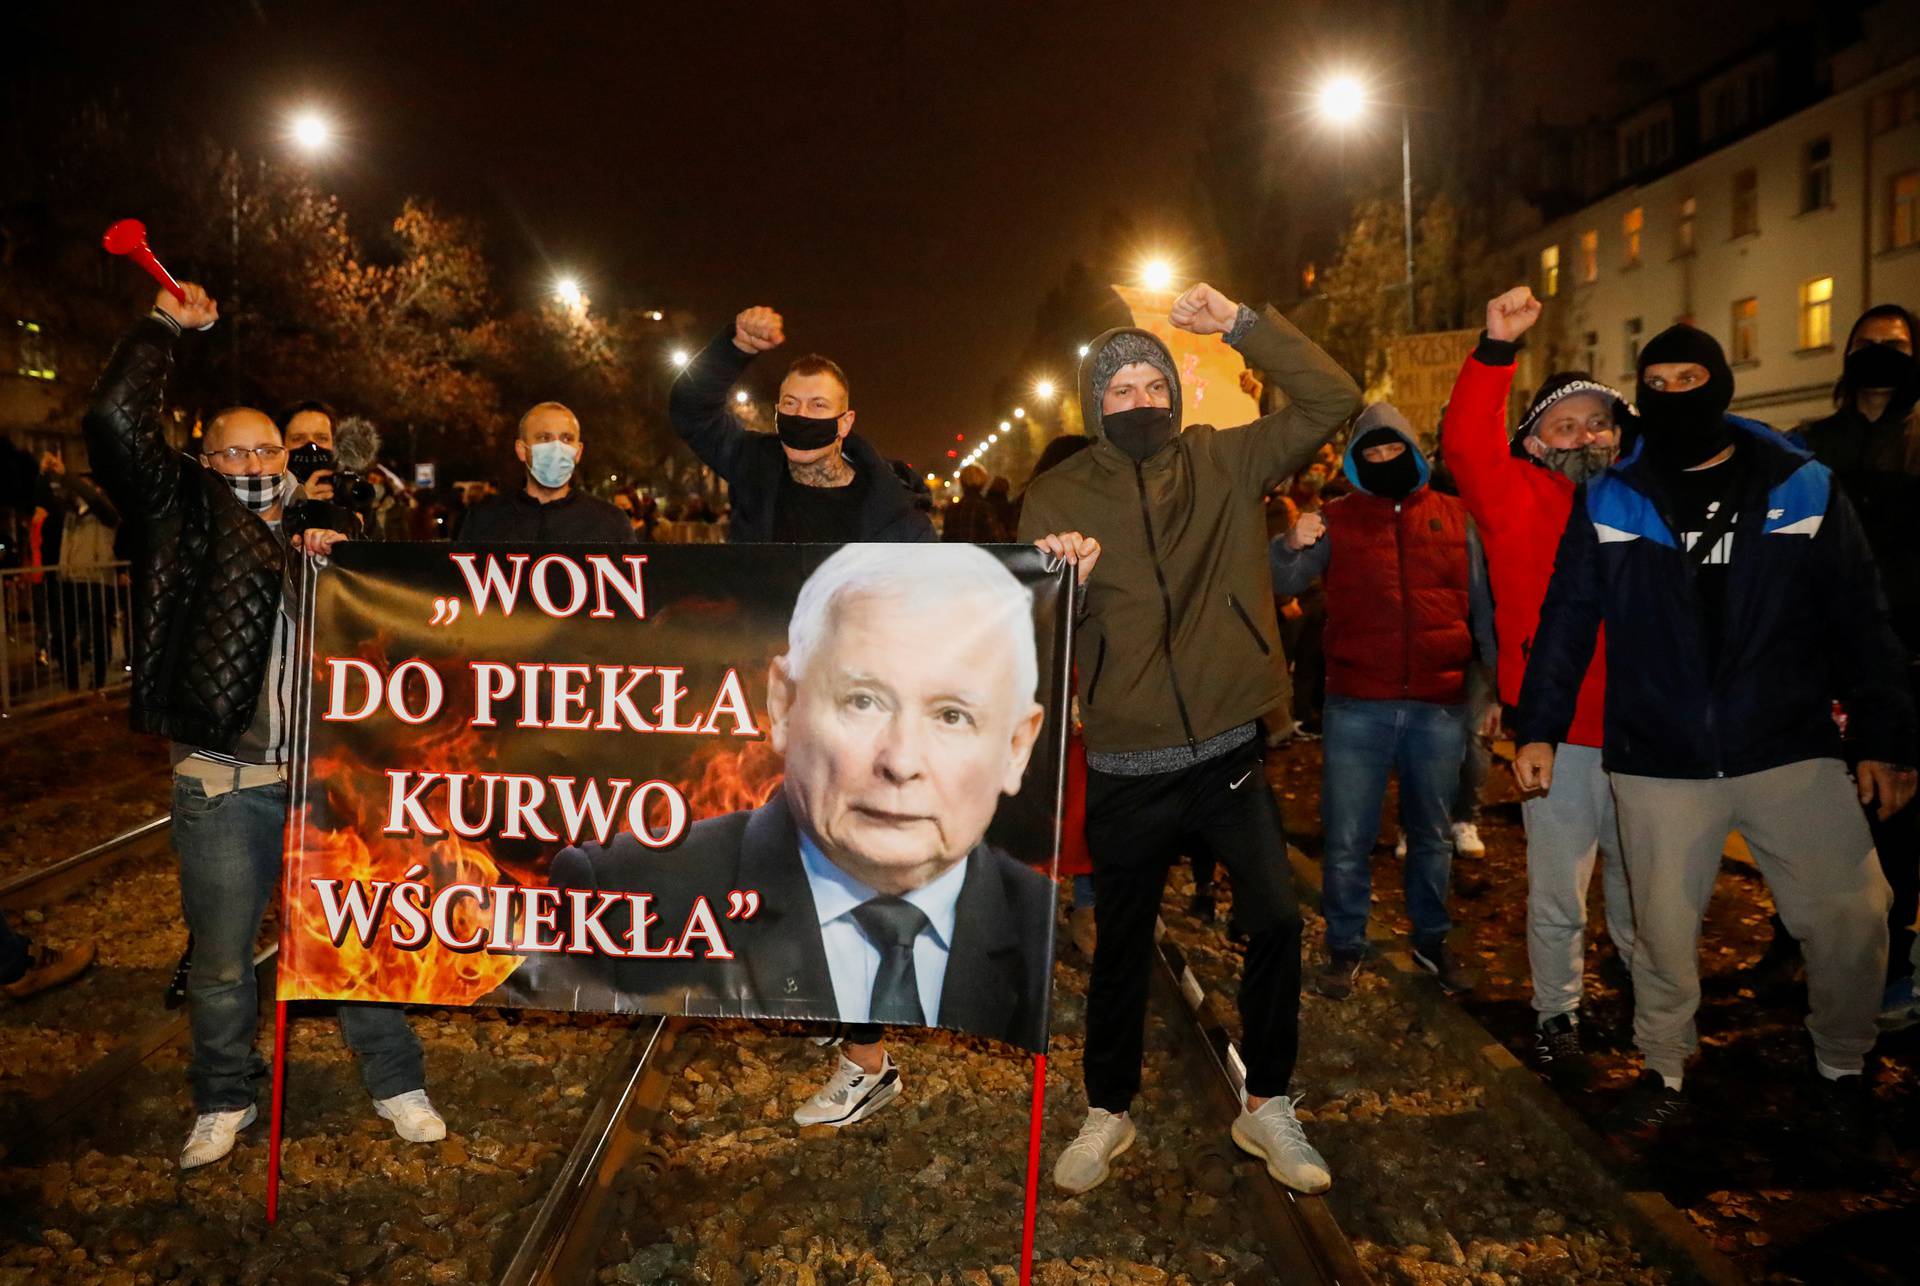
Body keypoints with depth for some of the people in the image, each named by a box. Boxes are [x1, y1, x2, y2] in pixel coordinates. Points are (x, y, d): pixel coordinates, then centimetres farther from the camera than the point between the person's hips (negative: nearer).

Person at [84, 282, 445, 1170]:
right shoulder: (186, 515, 2)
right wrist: (165, 326, -4)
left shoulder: (323, 536, 13)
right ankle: (223, 1102, 33)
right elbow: (115, 423, -12)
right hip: (223, 788, -2)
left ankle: (395, 1085, 27)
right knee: (220, 960, 12)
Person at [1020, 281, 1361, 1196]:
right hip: (1126, 771, -1)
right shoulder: (1058, 496, -2)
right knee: (1120, 945, 12)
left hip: (1230, 754, 1)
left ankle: (1266, 1105, 23)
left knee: (1277, 921, 0)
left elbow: (1330, 400, -4)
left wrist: (1242, 325, -12)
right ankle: (1109, 1113, 33)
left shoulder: (1224, 463, 2)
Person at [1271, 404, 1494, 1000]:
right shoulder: (1336, 519, 2)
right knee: (1347, 839, 3)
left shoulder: (1454, 518, 7)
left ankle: (1431, 939, 32)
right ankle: (1345, 946, 17)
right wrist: (1292, 546, -28)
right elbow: (1283, 587, -7)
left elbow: (1481, 606, 11)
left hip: (1439, 705, 2)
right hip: (1357, 706, -2)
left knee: (1432, 834, 16)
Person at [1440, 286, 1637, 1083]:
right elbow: (1468, 445, -20)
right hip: (1559, 740, -3)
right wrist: (1497, 350, -29)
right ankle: (1556, 1015, 29)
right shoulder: (1522, 500, -2)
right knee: (1558, 898, 8)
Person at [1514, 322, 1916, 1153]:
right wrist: (1538, 729, -1)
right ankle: (1663, 1072, 28)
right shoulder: (1608, 501, 2)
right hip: (1658, 762, 0)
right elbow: (1565, 621, 3)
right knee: (1663, 927, 6)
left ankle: (1841, 1069, 25)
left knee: (1850, 916, -1)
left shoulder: (1803, 489, 3)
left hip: (1793, 752, 0)